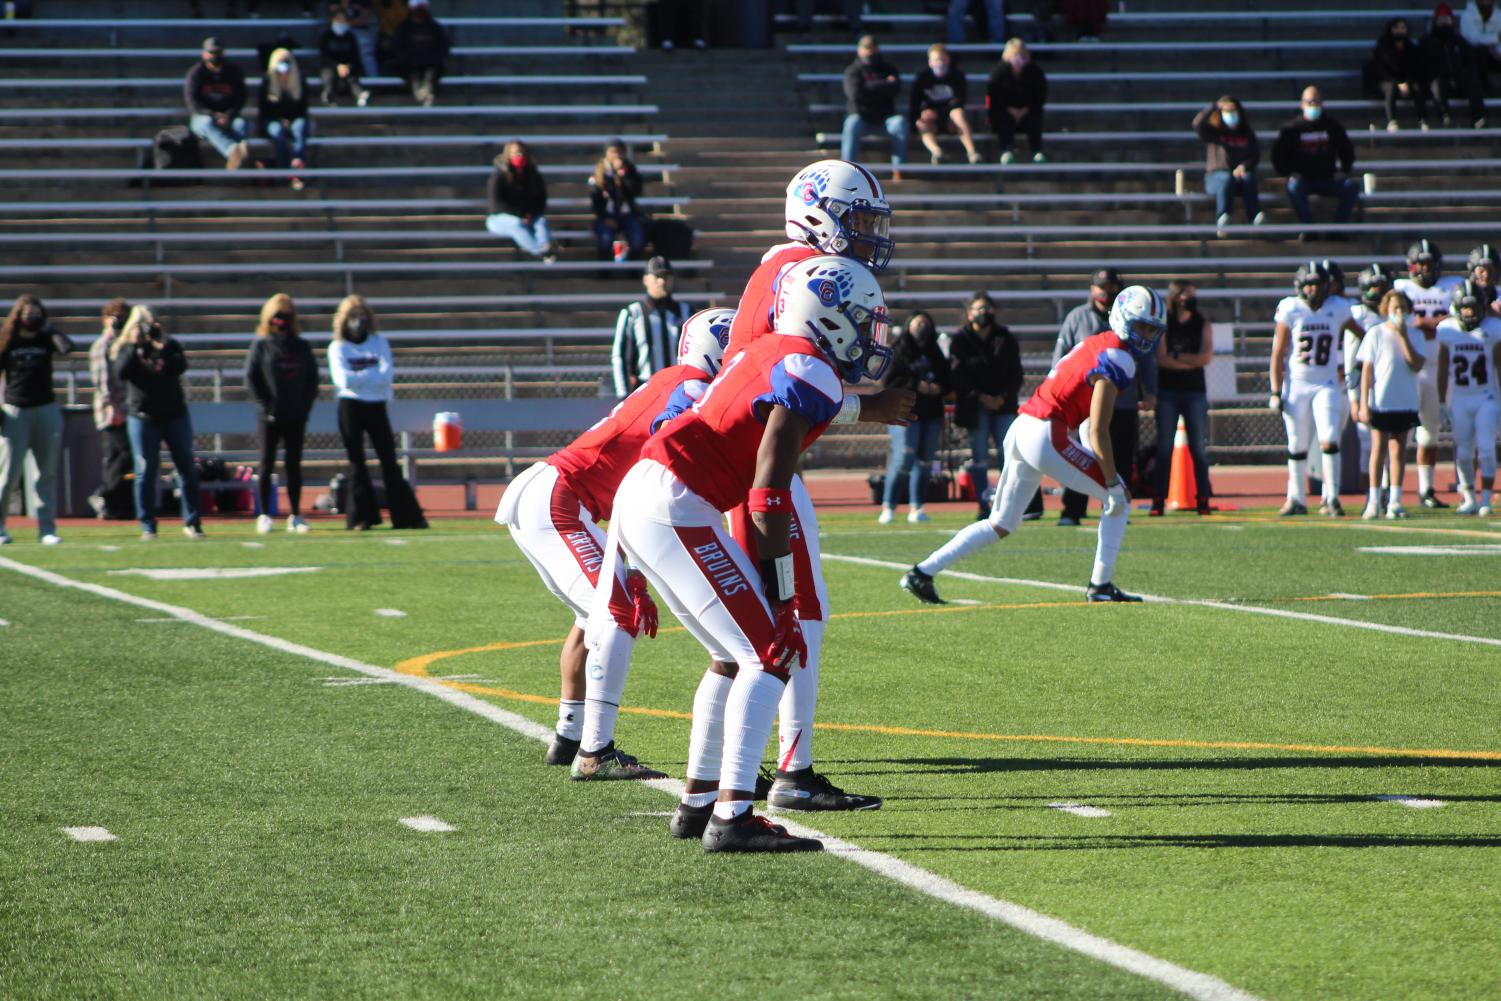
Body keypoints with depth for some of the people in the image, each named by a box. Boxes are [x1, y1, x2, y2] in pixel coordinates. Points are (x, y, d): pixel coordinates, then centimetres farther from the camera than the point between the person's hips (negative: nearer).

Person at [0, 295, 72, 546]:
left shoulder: (45, 339, 5)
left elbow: (67, 347, -17)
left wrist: (49, 328, -6)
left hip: (46, 410, 2)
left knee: (46, 473, 3)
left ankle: (47, 528, 5)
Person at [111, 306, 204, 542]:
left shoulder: (170, 345, 8)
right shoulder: (124, 349, 7)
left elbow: (180, 367, -11)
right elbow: (121, 372, -12)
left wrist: (161, 346, -18)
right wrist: (134, 346, -15)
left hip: (174, 415, 1)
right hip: (142, 417, -1)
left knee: (187, 469, 1)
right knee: (145, 472, -2)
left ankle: (192, 522, 8)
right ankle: (147, 526, 2)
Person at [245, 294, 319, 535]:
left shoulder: (302, 347, 9)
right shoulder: (261, 345, 1)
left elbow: (312, 379, 9)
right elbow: (251, 378, -3)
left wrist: (305, 406, -3)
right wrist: (266, 406, -10)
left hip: (296, 417, 2)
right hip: (270, 417, -2)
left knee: (294, 465, 5)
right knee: (267, 465, 1)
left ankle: (295, 516, 9)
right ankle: (264, 515, 4)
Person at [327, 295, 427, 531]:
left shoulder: (379, 343, 8)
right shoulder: (338, 348, 4)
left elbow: (386, 376, -6)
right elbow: (344, 379, -12)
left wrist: (359, 377, -12)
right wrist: (373, 375, -8)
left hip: (376, 407, 1)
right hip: (350, 407, -1)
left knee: (389, 460, -1)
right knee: (356, 461, 1)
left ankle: (407, 515, -2)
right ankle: (361, 517, 4)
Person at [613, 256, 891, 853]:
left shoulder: (769, 355, 20)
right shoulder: (811, 374, -9)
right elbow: (769, 494, -15)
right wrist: (783, 594, -9)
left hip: (637, 499, 10)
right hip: (676, 510, -10)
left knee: (739, 655, 19)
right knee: (770, 654, -8)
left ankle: (698, 803, 22)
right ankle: (731, 817, -14)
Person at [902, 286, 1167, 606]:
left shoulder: (1095, 343, 18)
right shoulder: (1117, 360, -11)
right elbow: (1098, 431, -16)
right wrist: (1112, 482, -13)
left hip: (1020, 429, 9)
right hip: (1047, 435, -9)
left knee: (1001, 525, 16)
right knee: (1118, 499, 4)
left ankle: (923, 572, 12)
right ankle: (1101, 586, 3)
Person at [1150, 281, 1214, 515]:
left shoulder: (1203, 325, 7)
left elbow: (1206, 358, -6)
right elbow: (1161, 359, -10)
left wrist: (1176, 357, -8)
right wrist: (1191, 361, -9)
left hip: (1195, 392, 2)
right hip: (1167, 391, -1)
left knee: (1199, 448, 1)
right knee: (1164, 447, -2)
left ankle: (1203, 499, 3)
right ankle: (1159, 500, -1)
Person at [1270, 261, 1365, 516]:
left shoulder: (1337, 309, 0)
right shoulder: (1290, 310, -5)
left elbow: (1363, 337, 18)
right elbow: (1278, 354, -2)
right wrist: (1276, 392, -6)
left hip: (1327, 385, 0)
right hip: (1296, 384, 0)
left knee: (1329, 441, -13)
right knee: (1297, 446, 7)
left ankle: (1331, 499, -8)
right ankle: (1296, 499, 19)